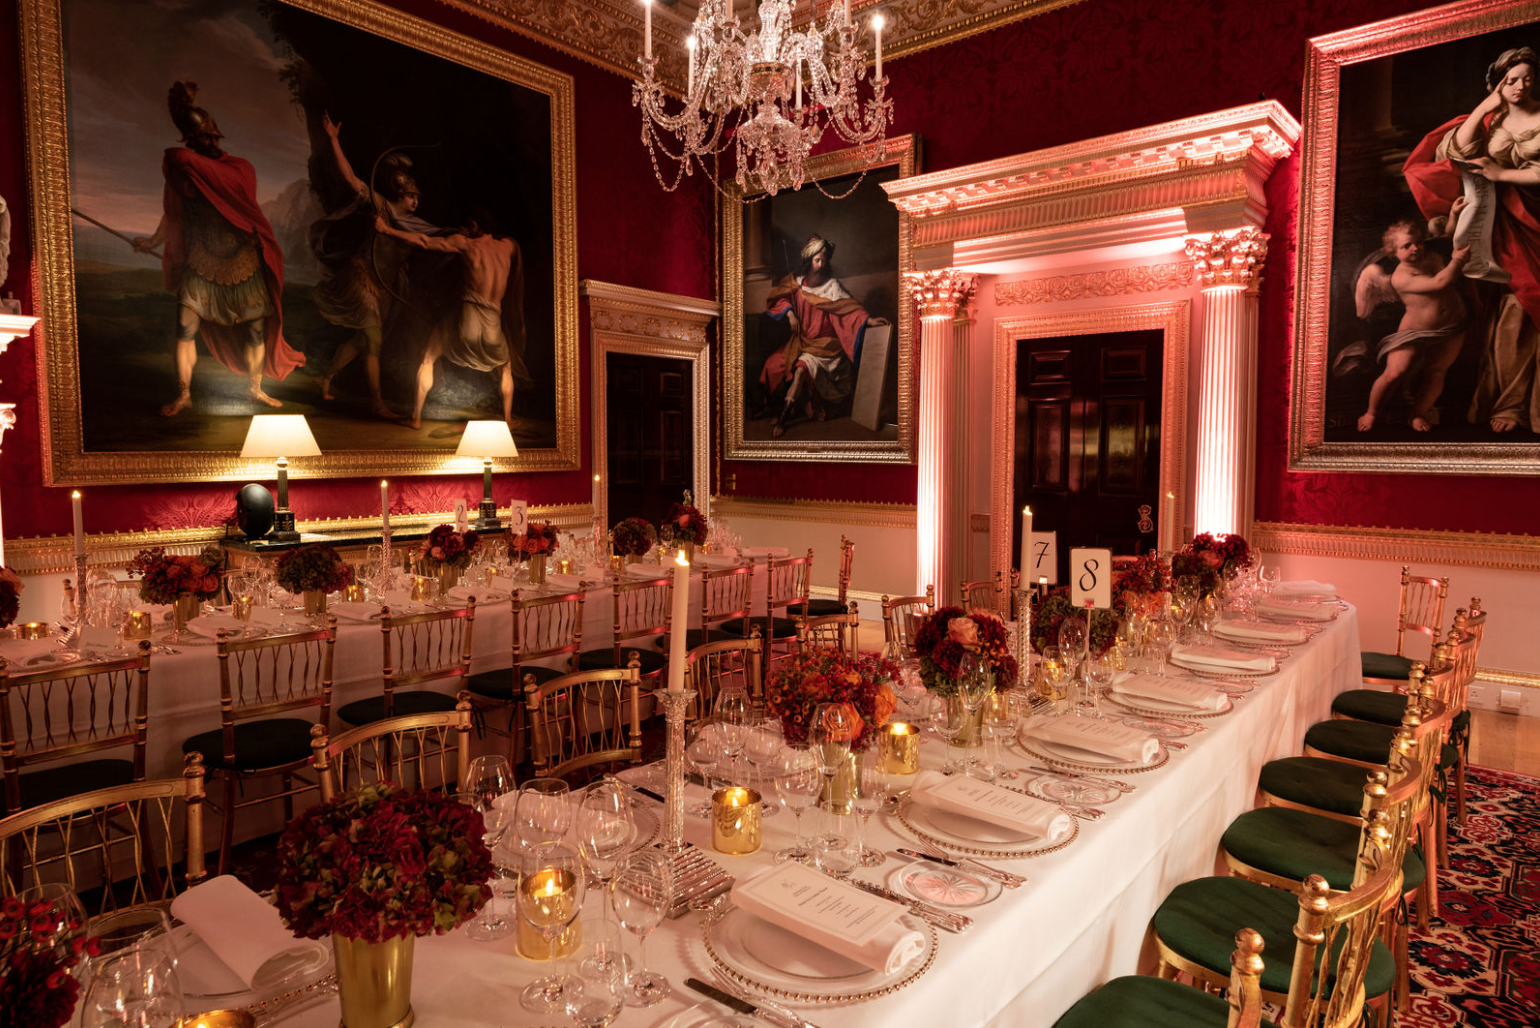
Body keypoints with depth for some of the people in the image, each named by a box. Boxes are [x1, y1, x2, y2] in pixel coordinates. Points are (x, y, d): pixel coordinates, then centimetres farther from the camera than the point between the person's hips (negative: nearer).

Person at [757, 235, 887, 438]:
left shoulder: (831, 286, -7)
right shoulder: (798, 283, 5)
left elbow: (847, 306, -17)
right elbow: (779, 297, 11)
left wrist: (868, 319, -32)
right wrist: (790, 313, -6)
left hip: (824, 343, -5)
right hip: (801, 340, 5)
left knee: (800, 367, -29)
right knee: (773, 364, -16)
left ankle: (783, 418, -21)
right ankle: (789, 408, -1)